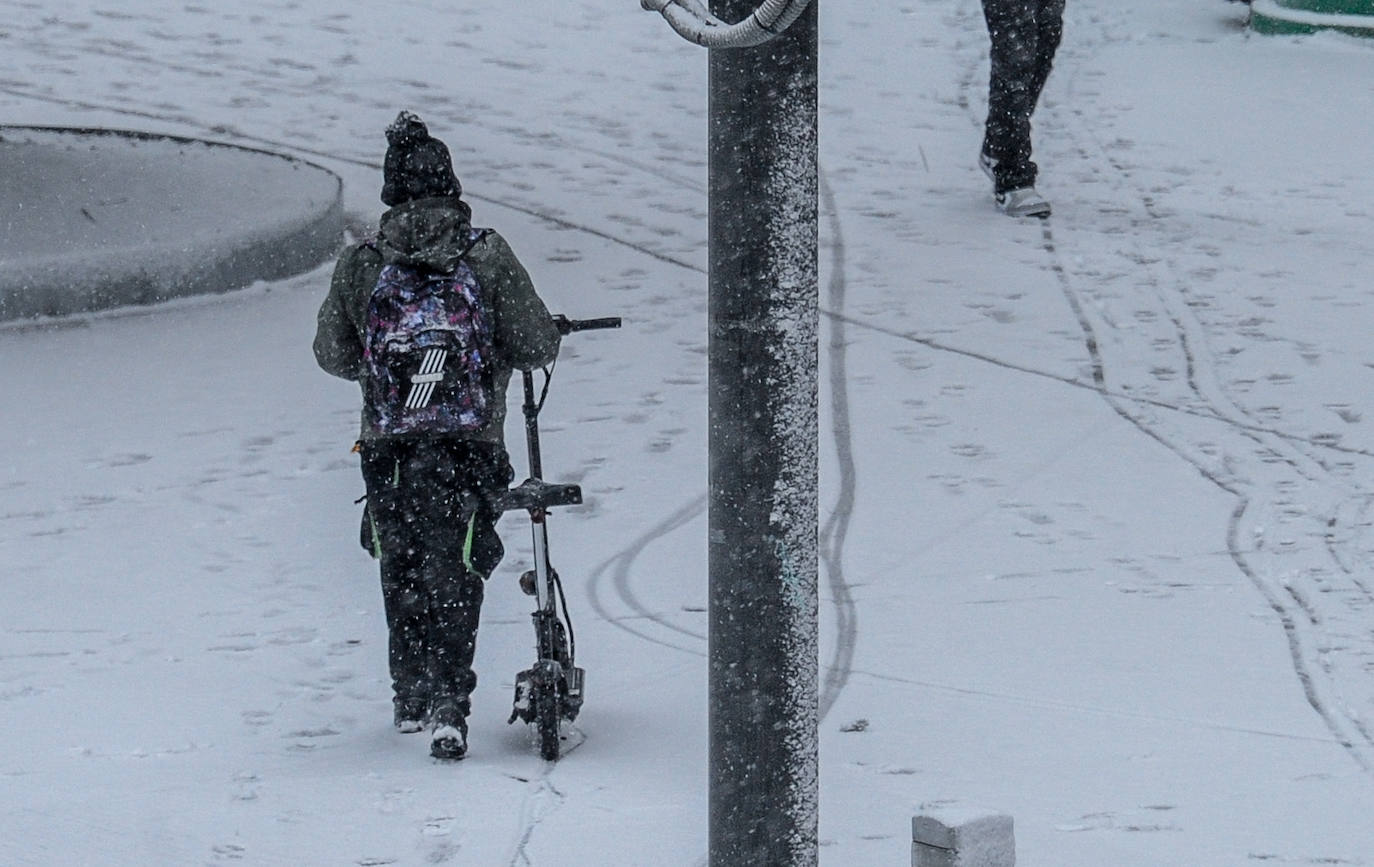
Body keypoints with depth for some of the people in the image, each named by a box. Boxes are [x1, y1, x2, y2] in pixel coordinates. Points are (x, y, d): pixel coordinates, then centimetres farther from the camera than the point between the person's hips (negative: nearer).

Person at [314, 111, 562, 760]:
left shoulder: (358, 266, 1)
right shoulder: (488, 256, -4)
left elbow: (332, 356, 10)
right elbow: (537, 348, -2)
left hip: (387, 447, 2)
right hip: (469, 449, -2)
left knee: (402, 573, 19)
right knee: (454, 575, 1)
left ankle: (410, 697, 29)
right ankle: (447, 705, -13)